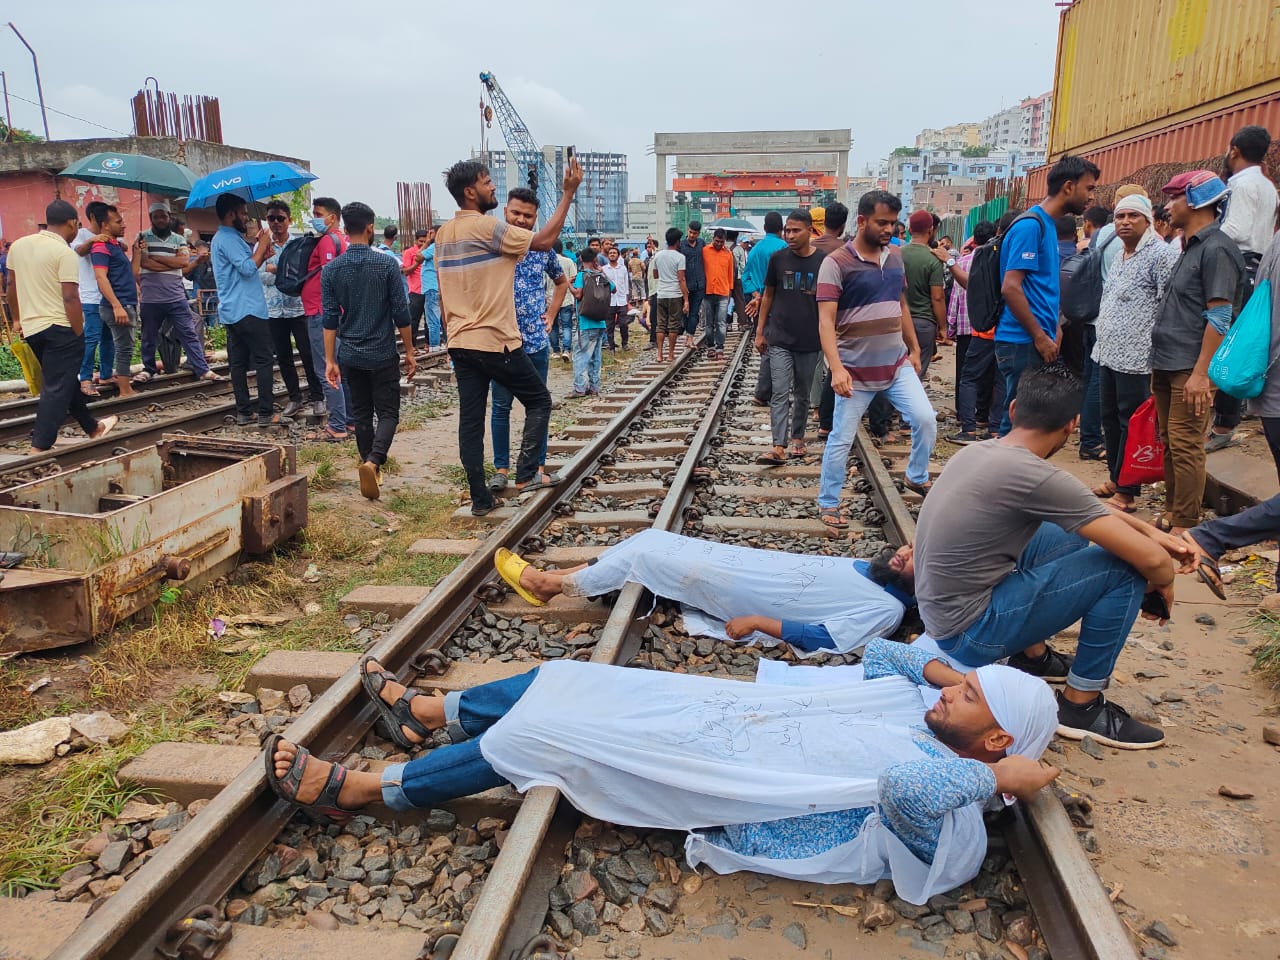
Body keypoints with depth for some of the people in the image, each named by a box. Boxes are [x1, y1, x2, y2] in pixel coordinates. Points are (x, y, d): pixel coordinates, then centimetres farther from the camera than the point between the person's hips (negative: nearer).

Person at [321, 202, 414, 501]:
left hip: (351, 356, 3)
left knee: (361, 414, 15)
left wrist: (330, 360, 2)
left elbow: (330, 319, -2)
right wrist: (410, 352, 2)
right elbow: (401, 314, -8)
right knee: (388, 412, 4)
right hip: (383, 355, -3)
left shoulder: (331, 270, -1)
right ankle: (373, 461, -19)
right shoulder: (388, 264, -8)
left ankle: (371, 466, 21)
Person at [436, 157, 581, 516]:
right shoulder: (487, 227, -13)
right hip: (495, 342, -7)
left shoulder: (443, 234, 11)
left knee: (471, 420, 7)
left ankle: (480, 498, 10)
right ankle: (526, 473, 6)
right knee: (538, 400, 10)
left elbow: (442, 295, 16)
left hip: (460, 344, 7)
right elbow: (544, 240, -14)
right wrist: (569, 193, -8)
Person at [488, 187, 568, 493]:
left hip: (536, 341, 2)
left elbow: (561, 282, 21)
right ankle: (501, 468, 16)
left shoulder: (544, 249, 5)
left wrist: (550, 315, 11)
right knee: (501, 406, 5)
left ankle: (538, 466, 19)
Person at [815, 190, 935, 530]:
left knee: (926, 419, -1)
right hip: (857, 369, -5)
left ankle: (917, 477, 24)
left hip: (897, 364, 5)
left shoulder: (895, 258, 6)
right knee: (841, 439, 3)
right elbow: (826, 320, -19)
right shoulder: (837, 263, -13)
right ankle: (828, 504, 17)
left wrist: (914, 349, 16)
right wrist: (836, 368, -29)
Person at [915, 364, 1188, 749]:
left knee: (1072, 531, 20)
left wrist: (1149, 530, 14)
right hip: (970, 634, -9)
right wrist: (1163, 583, 2)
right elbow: (1151, 560, -20)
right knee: (1124, 569, -9)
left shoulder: (980, 451, 2)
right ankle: (1080, 706, 4)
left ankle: (1032, 654, 26)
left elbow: (1082, 502, 18)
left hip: (940, 612, 9)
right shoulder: (1036, 476, -24)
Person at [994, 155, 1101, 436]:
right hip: (1024, 343, -9)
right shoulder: (1031, 225, -11)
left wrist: (1050, 337, 14)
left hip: (1038, 343, 9)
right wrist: (1041, 337, -15)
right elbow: (1010, 288, -19)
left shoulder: (1049, 224, 17)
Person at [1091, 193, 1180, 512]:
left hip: (1136, 357, -9)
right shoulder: (1120, 255, 16)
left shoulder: (1161, 254, -10)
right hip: (1108, 353, 9)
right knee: (1109, 417, 15)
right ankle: (1115, 477, 28)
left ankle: (1126, 492, 5)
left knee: (1131, 424, -2)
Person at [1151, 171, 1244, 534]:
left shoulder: (1216, 249, -12)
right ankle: (1171, 514, 23)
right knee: (1170, 444, 13)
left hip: (1190, 369, -9)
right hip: (1167, 365, 9)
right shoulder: (1191, 248, 17)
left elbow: (1219, 317, -18)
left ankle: (1185, 526, 1)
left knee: (1185, 447, -6)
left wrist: (1201, 372, -22)